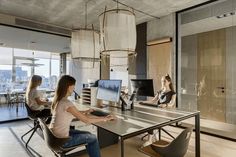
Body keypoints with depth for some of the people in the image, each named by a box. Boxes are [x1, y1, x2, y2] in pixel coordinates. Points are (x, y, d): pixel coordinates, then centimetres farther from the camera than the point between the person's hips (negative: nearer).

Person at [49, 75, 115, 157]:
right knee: (93, 138, 6)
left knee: (88, 134, 19)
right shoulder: (66, 103, -27)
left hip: (55, 135, 8)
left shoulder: (57, 99, 1)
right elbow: (86, 120, -24)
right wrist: (105, 118, -13)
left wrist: (85, 112, 21)